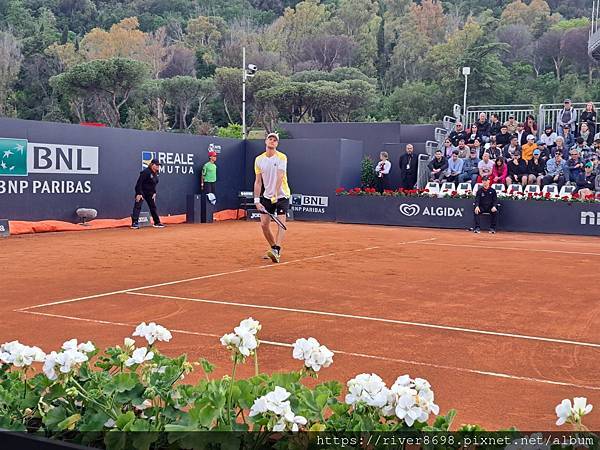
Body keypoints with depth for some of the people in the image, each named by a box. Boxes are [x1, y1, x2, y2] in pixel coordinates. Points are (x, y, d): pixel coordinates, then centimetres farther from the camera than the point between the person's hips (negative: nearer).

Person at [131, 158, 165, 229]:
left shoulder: (155, 174, 5)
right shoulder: (146, 172, -21)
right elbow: (139, 183, -23)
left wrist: (154, 193, 6)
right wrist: (139, 193, -25)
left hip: (150, 193, 9)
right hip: (141, 192, -9)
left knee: (153, 207, 13)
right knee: (138, 207, -12)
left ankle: (157, 223, 23)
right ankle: (134, 223, -15)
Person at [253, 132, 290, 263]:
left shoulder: (282, 157, -10)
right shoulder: (259, 159, 2)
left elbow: (279, 178, -21)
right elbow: (258, 181, 4)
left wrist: (275, 194, -32)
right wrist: (256, 200, -3)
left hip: (282, 195, -4)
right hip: (267, 196, 4)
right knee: (264, 224, 0)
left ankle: (276, 251, -22)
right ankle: (274, 248, 18)